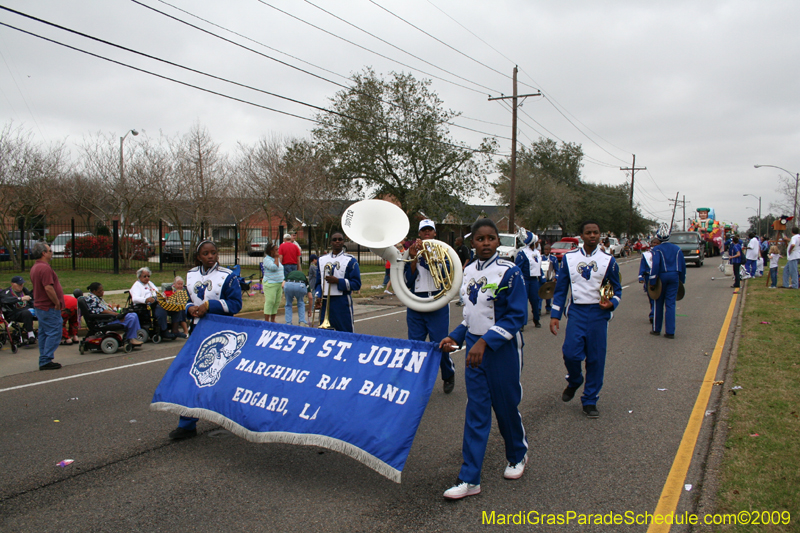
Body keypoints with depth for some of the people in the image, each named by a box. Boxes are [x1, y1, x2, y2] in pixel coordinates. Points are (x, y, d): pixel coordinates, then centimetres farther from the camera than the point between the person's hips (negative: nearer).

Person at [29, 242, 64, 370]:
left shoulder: (34, 267, 15)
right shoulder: (45, 268, -19)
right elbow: (48, 288, -26)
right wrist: (57, 303, -17)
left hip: (40, 306, 11)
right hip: (49, 307, -11)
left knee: (44, 333, 14)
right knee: (54, 333, -6)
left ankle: (43, 361, 18)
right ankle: (46, 361, -7)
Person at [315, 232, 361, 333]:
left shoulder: (350, 260, -1)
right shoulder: (322, 260, 13)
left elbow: (356, 284, -6)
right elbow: (318, 282, 17)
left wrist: (337, 281, -16)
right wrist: (318, 296, 0)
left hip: (342, 303, -4)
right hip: (324, 302, 4)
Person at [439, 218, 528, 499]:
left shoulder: (509, 271, -12)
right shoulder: (468, 272, 6)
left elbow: (516, 316, -16)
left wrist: (485, 341, -23)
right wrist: (454, 338, 3)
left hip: (503, 349, -4)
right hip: (474, 347, 5)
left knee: (506, 405, 11)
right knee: (476, 410, 4)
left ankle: (518, 455, 40)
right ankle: (469, 478, 8)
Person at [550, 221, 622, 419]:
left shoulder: (608, 260, 6)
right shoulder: (569, 258, 5)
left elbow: (617, 289, 12)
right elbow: (560, 288, 7)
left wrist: (611, 303, -10)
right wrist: (555, 315, 1)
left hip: (598, 313, 0)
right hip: (577, 311, 0)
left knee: (596, 358, 1)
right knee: (571, 353, -12)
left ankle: (590, 401, 16)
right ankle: (574, 381, 21)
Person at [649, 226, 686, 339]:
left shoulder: (657, 249, -8)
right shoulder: (677, 248, 6)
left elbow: (655, 265, -16)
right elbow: (682, 265, 9)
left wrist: (652, 282, -14)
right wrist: (682, 280, 17)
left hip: (662, 276, -3)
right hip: (674, 277, 3)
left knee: (659, 304, 9)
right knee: (671, 304, 3)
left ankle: (656, 329, 18)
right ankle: (670, 332, -1)